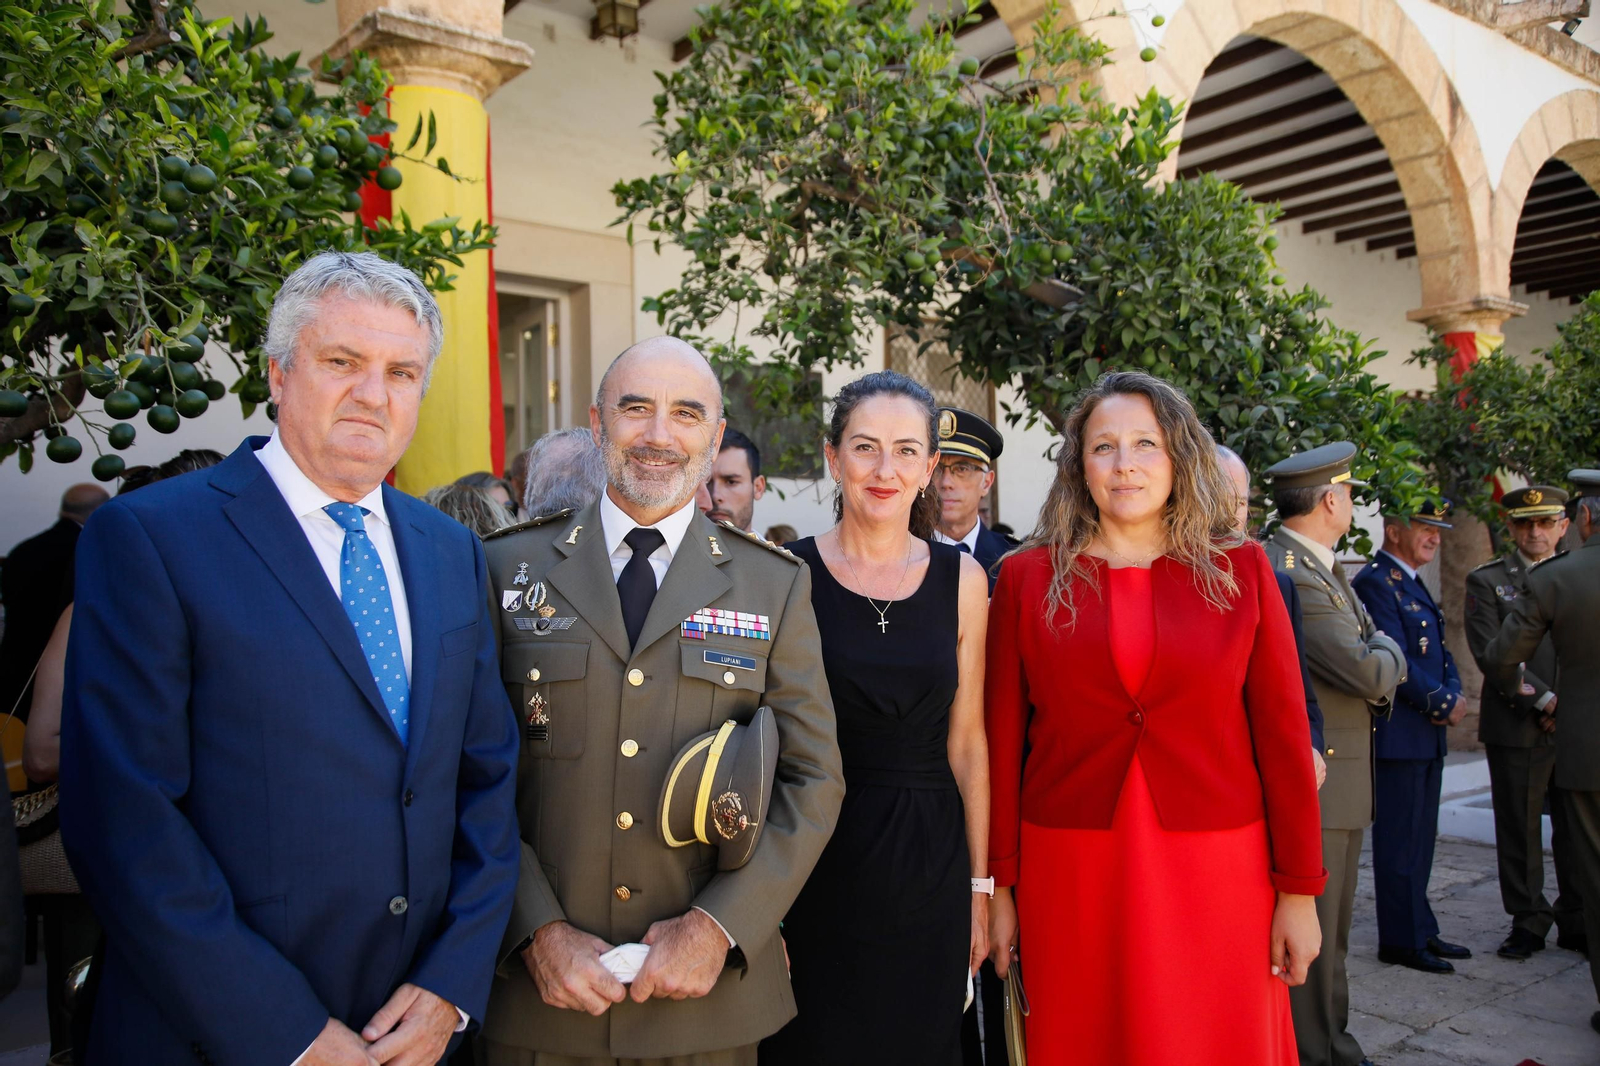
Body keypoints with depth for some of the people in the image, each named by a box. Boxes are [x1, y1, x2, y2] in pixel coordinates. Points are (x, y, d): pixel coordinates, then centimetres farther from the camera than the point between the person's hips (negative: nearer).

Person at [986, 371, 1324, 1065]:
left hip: (1216, 872, 1)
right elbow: (1002, 740, 1)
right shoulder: (1028, 577, 0)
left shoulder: (1241, 570, 2)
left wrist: (1299, 890, 0)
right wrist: (998, 887, 1)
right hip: (1069, 875, 0)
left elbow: (1283, 731, 1)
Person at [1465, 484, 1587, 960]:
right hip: (1517, 726, -2)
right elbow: (1492, 655, -7)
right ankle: (1528, 921, 16)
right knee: (1519, 830, 4)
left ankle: (1577, 922, 22)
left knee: (1577, 831, 9)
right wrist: (1544, 699, -14)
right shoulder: (1486, 581, 2)